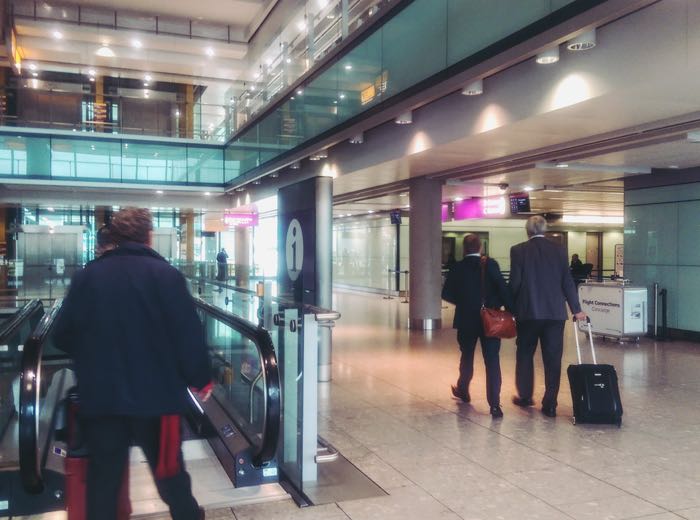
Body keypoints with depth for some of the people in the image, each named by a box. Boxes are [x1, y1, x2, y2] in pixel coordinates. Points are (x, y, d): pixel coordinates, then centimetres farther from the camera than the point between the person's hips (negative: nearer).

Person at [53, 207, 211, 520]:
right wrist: (200, 377, 0)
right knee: (169, 470, 16)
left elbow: (63, 336, 5)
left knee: (103, 477, 15)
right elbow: (188, 333, -12)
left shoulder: (87, 276, -1)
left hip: (100, 395, 2)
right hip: (155, 392, -2)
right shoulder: (165, 274, -10)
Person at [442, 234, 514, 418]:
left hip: (466, 320, 2)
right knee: (492, 361, -2)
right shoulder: (490, 264, -8)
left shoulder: (457, 268, -2)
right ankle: (494, 404, -9)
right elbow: (502, 288, -16)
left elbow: (446, 294, -1)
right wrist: (510, 310, -10)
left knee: (467, 356, 21)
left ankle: (463, 391, 40)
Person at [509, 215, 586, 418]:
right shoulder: (559, 250, 3)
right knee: (552, 358, 5)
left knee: (525, 355, 15)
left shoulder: (518, 250, -4)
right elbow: (567, 282, 3)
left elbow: (515, 282, -6)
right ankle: (550, 404, 5)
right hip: (555, 312, 2)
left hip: (528, 311, -2)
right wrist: (576, 309, 9)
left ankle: (525, 396, 24)